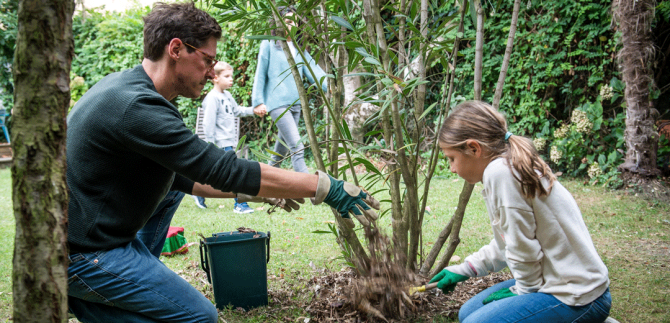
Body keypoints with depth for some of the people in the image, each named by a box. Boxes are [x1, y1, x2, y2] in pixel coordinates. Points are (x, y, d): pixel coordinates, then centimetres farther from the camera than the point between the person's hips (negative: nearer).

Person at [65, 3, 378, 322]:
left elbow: (178, 176, 15)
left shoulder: (124, 85, 8)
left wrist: (253, 191, 11)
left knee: (170, 185, 21)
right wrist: (326, 187, -20)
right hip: (82, 253, -10)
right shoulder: (137, 107, -24)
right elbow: (224, 169, -25)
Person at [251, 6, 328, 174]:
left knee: (284, 146, 15)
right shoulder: (269, 44, 1)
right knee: (297, 148, -17)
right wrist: (259, 101, -2)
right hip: (277, 102, -6)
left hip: (295, 102, 6)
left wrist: (328, 85, -16)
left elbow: (312, 68, 2)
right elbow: (260, 74, 3)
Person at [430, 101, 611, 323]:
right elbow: (506, 244, 19)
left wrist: (523, 290, -4)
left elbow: (523, 247, -19)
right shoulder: (510, 167, 7)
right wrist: (463, 270, 22)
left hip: (577, 300, -10)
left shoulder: (500, 172, -24)